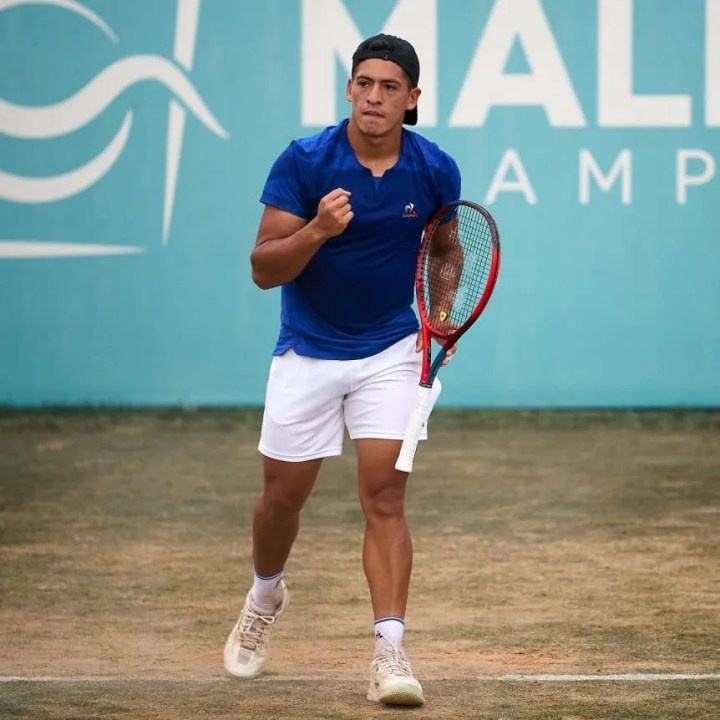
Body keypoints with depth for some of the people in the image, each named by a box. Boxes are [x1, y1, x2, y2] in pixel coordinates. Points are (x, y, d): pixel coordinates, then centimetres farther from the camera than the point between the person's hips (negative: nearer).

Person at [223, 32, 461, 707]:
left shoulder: (435, 170, -7)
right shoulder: (303, 162, -16)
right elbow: (263, 268, -17)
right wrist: (317, 230, -34)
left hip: (391, 353, 0)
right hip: (308, 352, 0)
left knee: (384, 494, -12)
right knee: (284, 493, 11)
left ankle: (389, 650, -14)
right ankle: (265, 594, 42)